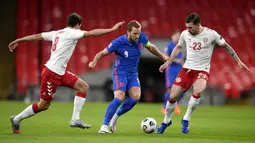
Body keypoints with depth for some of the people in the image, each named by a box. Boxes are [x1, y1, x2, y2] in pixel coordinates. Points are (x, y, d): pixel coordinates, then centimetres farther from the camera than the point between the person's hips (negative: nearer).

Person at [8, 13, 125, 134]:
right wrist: (112, 29, -18)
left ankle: (75, 119, 2)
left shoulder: (57, 33, 11)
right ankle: (16, 120, 16)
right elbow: (91, 33, -21)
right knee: (43, 105, 0)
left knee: (83, 87, 3)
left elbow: (36, 36, 14)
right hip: (52, 73, -9)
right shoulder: (72, 33, -12)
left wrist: (17, 41, 21)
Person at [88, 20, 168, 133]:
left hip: (133, 74, 5)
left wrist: (162, 57, 27)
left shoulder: (142, 38, -8)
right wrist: (94, 61, -28)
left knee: (136, 96, -18)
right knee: (119, 98, -24)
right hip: (120, 72, -5)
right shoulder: (118, 42, -19)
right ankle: (104, 126, -17)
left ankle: (115, 117, 4)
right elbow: (102, 53, -9)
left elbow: (151, 47, 15)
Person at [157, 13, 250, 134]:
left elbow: (226, 46, 2)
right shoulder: (185, 34, -3)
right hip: (187, 69, 3)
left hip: (202, 70, -3)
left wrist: (238, 61, 2)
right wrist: (168, 62, 17)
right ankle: (166, 121, 21)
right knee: (172, 97, -5)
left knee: (197, 91, -33)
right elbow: (178, 47, 18)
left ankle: (186, 119, -14)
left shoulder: (211, 34, -12)